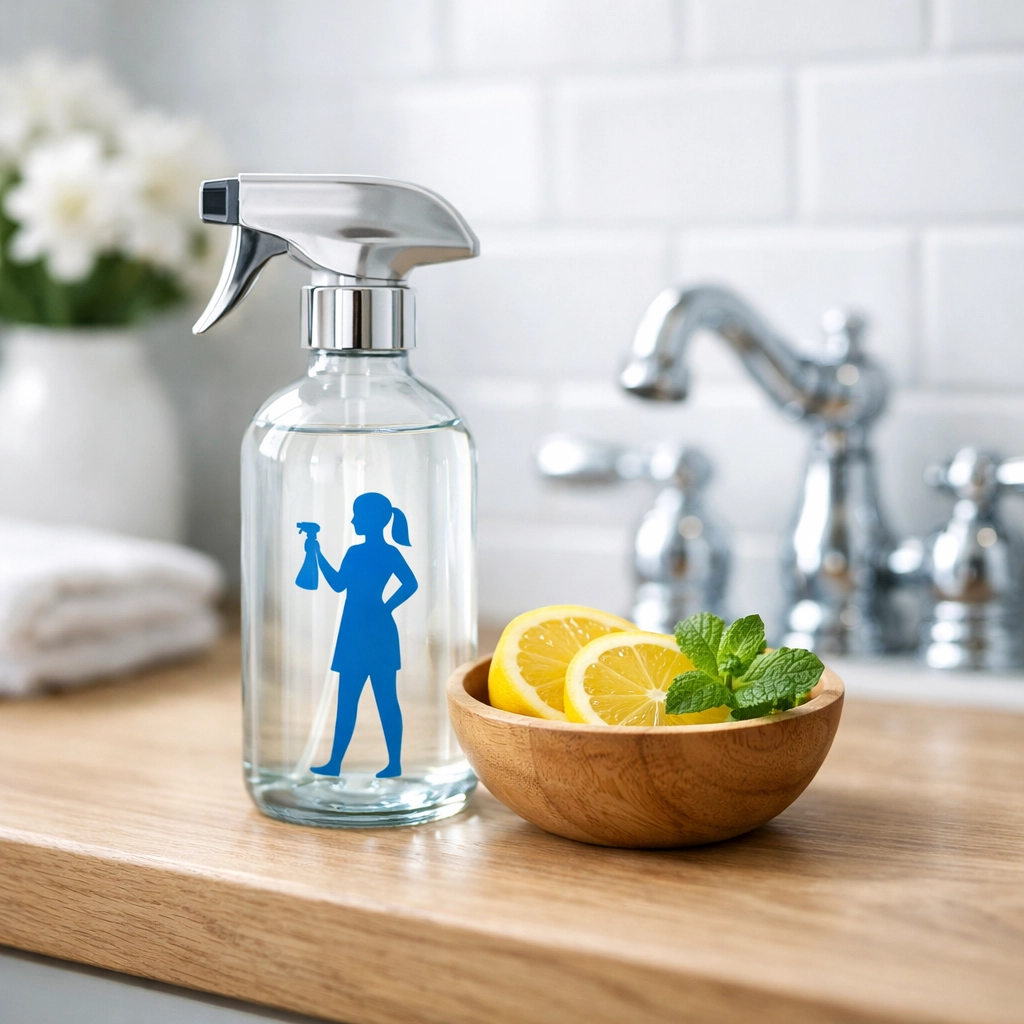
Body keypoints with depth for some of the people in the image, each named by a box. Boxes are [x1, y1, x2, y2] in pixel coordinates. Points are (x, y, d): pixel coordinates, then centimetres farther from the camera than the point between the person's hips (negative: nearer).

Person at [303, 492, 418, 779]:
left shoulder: (388, 552, -11)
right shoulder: (355, 552, 11)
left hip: (377, 632, -7)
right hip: (355, 633, 7)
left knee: (385, 700, -2)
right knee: (346, 701, 7)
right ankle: (334, 763, 10)